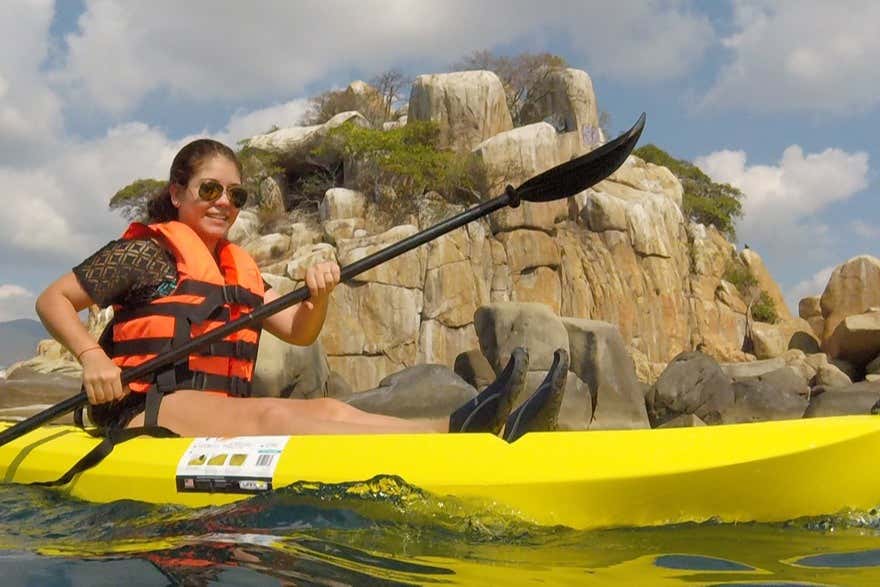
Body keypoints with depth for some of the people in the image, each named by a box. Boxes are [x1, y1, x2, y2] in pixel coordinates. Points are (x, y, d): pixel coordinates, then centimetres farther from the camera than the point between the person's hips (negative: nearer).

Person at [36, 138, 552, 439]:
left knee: (329, 408, -21)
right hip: (147, 409, -7)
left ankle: (456, 427, -48)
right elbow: (53, 301, 1)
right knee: (272, 415, -34)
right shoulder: (145, 252, 3)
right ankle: (448, 438, -58)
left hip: (219, 415, 7)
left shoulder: (240, 270, 21)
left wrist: (319, 297, -10)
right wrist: (92, 357, -18)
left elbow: (298, 332, 13)